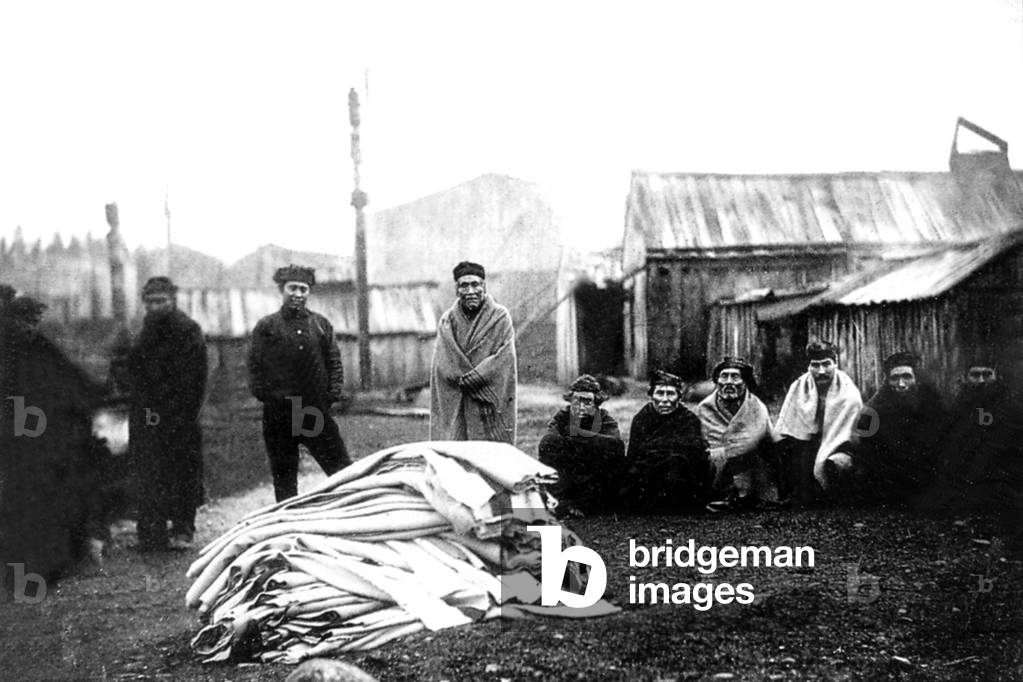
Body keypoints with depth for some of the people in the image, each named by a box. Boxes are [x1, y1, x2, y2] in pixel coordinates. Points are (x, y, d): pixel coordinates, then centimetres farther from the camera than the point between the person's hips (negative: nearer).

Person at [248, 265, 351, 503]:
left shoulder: (321, 324, 10)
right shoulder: (266, 327, 5)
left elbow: (334, 363, 10)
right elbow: (254, 367, 4)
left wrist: (332, 394, -2)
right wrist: (266, 395, -8)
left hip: (317, 412, 1)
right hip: (278, 414, -1)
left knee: (343, 471, -3)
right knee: (284, 478, 7)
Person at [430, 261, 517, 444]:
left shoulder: (500, 317, 4)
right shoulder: (447, 321, 9)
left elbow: (505, 359, -6)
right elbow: (444, 366, 0)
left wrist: (467, 379, -14)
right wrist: (482, 393, -11)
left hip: (493, 406, -1)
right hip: (453, 407, 2)